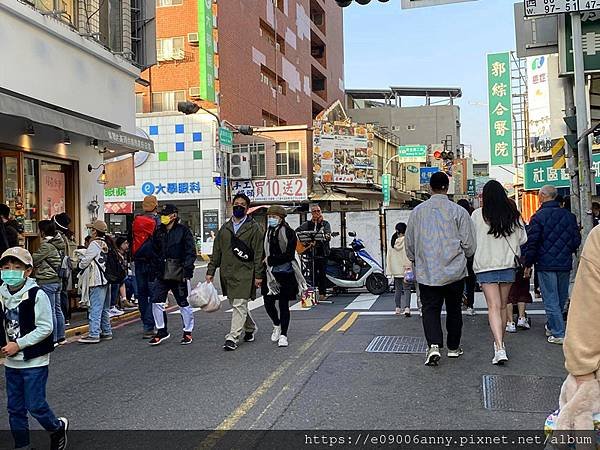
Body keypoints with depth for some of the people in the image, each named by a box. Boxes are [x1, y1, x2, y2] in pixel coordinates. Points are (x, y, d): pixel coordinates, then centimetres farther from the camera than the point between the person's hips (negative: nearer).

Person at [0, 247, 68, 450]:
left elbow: (45, 328, -17)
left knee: (35, 405, 0)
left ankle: (58, 427, 27)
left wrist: (18, 345, -19)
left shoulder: (36, 295, -16)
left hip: (34, 361, -6)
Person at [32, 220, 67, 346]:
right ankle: (61, 337, 19)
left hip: (47, 282, -9)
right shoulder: (58, 244, 11)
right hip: (57, 280, 9)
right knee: (57, 309, 14)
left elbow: (34, 260, -9)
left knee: (50, 311, -4)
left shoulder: (46, 246, -16)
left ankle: (53, 339, 0)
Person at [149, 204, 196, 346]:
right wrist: (156, 269, 7)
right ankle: (161, 331, 15)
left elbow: (191, 252, -8)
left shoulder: (183, 230, -5)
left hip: (179, 274, -5)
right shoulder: (159, 232, 11)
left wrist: (187, 270, -16)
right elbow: (155, 252, 17)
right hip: (162, 274, 5)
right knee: (157, 301, 1)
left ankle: (188, 332, 17)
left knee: (184, 303, 4)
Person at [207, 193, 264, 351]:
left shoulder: (254, 228, -1)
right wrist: (211, 271, 10)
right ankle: (250, 328, 35)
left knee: (239, 305, -8)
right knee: (236, 304, 15)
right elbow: (216, 251, 16)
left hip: (244, 274, -6)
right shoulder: (225, 228, 14)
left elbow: (258, 253, -5)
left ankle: (233, 338, -6)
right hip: (227, 273, 6)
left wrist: (258, 275, -10)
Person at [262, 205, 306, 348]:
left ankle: (283, 335, 12)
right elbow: (263, 253, 13)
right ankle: (277, 325, 28)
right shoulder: (267, 233, 9)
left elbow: (289, 255, -13)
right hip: (270, 273, 4)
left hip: (285, 273, -4)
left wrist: (270, 260, -16)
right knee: (268, 302, -1)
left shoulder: (288, 233, -7)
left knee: (284, 304, 2)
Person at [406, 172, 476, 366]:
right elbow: (469, 245, -4)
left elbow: (409, 243, 6)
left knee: (430, 309, 4)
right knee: (453, 310, 14)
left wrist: (415, 260, 24)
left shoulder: (418, 211, -2)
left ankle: (434, 345, -15)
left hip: (426, 272, 0)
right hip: (455, 271, 0)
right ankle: (453, 347, 26)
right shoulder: (458, 211, -8)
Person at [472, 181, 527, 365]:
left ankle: (499, 348, -19)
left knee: (493, 306, -6)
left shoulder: (478, 215, -7)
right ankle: (500, 342, 30)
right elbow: (523, 239, 7)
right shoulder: (513, 215, 1)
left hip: (485, 266, -3)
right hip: (508, 264, 3)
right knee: (503, 305, 16)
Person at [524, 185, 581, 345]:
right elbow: (577, 239, 8)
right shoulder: (569, 215, 5)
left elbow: (532, 242, -11)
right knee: (561, 298, 16)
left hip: (546, 265, -5)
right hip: (565, 264, 5)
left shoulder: (538, 217, -10)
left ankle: (559, 334, -3)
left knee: (551, 300, -1)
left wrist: (528, 263, -2)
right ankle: (552, 327, 29)